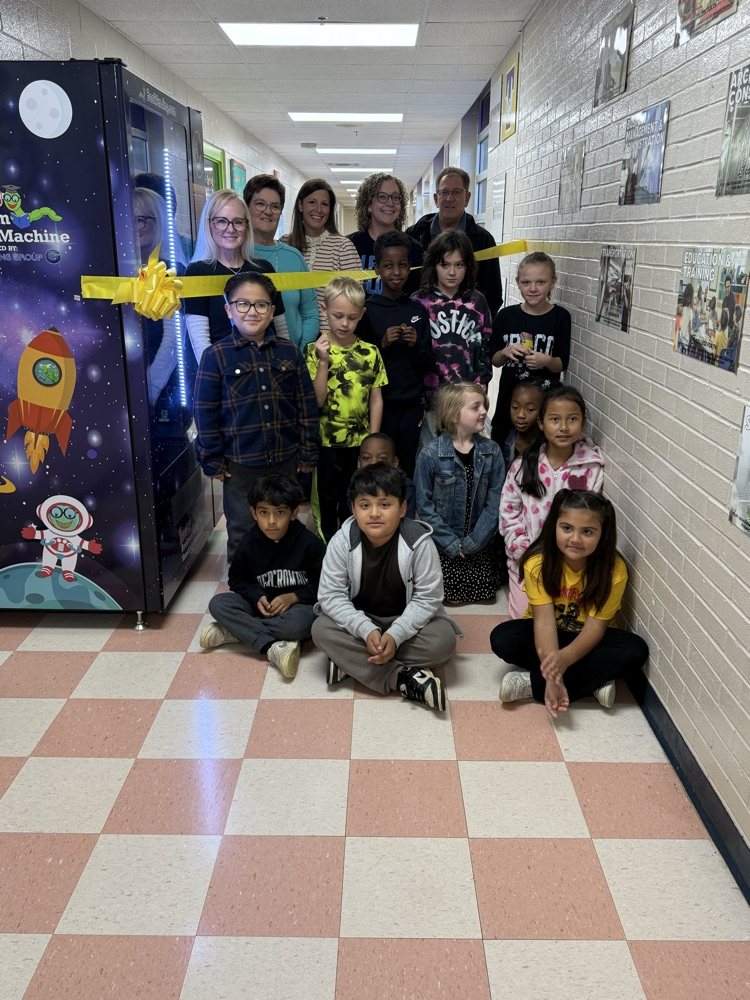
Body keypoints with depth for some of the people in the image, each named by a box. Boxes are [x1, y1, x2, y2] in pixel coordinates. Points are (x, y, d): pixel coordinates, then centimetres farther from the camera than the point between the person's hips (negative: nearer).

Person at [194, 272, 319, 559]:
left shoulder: (289, 353, 2)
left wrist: (307, 454, 2)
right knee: (243, 534, 10)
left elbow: (307, 405, 4)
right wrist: (213, 461, -5)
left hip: (285, 461, 3)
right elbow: (206, 414, -4)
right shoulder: (216, 356, -6)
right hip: (240, 464, -2)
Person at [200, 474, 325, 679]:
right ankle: (272, 647, -33)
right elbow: (237, 579, 6)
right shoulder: (248, 543, -6)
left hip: (297, 604, -3)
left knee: (299, 624, -38)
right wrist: (256, 596, -14)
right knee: (218, 603, -21)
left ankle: (234, 632, -21)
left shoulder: (309, 543, -13)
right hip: (261, 604, 3)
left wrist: (292, 597, -20)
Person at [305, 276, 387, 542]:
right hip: (327, 443, -2)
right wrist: (324, 361, -24)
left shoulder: (370, 352, -2)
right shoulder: (315, 351, -8)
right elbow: (316, 401, -15)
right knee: (328, 502, 13)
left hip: (360, 443, 2)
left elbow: (376, 400, 1)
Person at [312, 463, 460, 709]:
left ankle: (351, 661, -21)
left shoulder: (418, 542, -22)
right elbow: (331, 594, -17)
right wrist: (366, 630, -31)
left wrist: (395, 635, -31)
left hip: (406, 619, -1)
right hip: (360, 619, 1)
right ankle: (404, 678, -28)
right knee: (321, 629, -25)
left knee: (444, 639, -28)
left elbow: (428, 598, -19)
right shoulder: (343, 541, -18)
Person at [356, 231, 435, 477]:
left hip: (412, 404, 3)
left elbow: (429, 364, 7)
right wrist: (382, 344, -16)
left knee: (408, 467, 7)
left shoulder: (418, 310, 6)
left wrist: (415, 345, -12)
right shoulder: (367, 310, -2)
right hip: (380, 403, -2)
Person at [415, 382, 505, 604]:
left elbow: (495, 503, -5)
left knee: (485, 596, 4)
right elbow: (425, 506, -10)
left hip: (482, 545, 2)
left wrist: (473, 542, -11)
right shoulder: (430, 455, -14)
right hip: (444, 546, -2)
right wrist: (452, 544, -12)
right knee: (453, 598, 2)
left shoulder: (492, 452, -5)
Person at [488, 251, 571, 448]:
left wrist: (547, 361, -24)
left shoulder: (560, 317, -7)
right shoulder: (506, 316, -2)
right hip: (510, 395, 2)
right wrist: (505, 352, -16)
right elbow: (494, 360, 5)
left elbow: (562, 364, -4)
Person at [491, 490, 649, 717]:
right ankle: (594, 680, -23)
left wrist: (565, 657, -44)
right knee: (502, 639, -28)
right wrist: (553, 675, -43)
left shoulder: (614, 568, -22)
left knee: (635, 651, -28)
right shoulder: (538, 562, -23)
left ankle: (532, 683, -28)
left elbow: (596, 625, -24)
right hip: (548, 634, 0)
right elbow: (544, 620, -29)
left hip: (586, 639, 0)